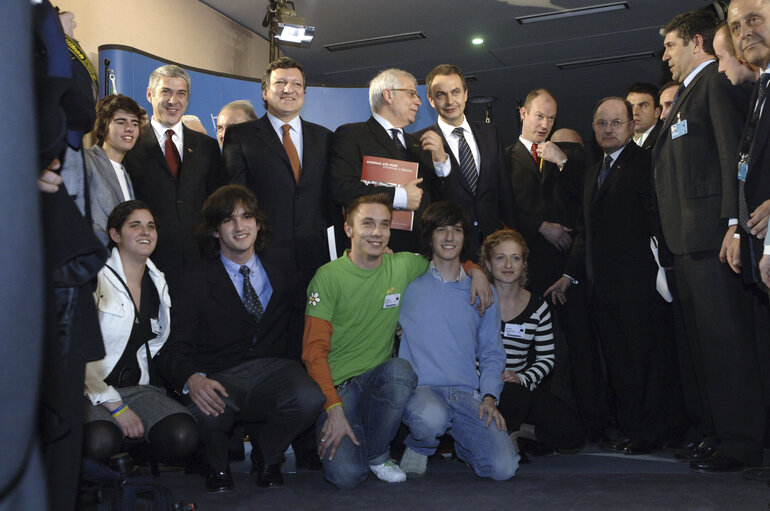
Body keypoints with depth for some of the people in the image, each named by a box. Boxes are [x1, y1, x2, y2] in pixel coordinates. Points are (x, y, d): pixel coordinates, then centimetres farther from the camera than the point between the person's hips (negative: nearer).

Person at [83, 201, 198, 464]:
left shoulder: (157, 283, 13)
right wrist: (115, 406, -16)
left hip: (136, 386, 5)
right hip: (91, 390, -4)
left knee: (182, 437, -26)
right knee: (101, 442, -37)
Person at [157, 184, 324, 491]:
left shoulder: (283, 264, 13)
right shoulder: (195, 280, 2)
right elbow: (174, 351, -6)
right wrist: (192, 380, -26)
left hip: (274, 369, 2)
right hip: (221, 377, -2)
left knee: (309, 398, -32)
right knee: (205, 412, -36)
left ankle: (269, 460, 2)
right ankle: (218, 466, 2)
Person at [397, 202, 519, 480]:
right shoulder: (408, 285, 7)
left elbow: (491, 353, 16)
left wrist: (489, 397, 0)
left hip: (467, 394, 3)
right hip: (421, 389, -3)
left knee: (503, 467, -18)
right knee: (431, 418, -39)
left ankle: (461, 443, 17)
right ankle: (419, 447, -1)